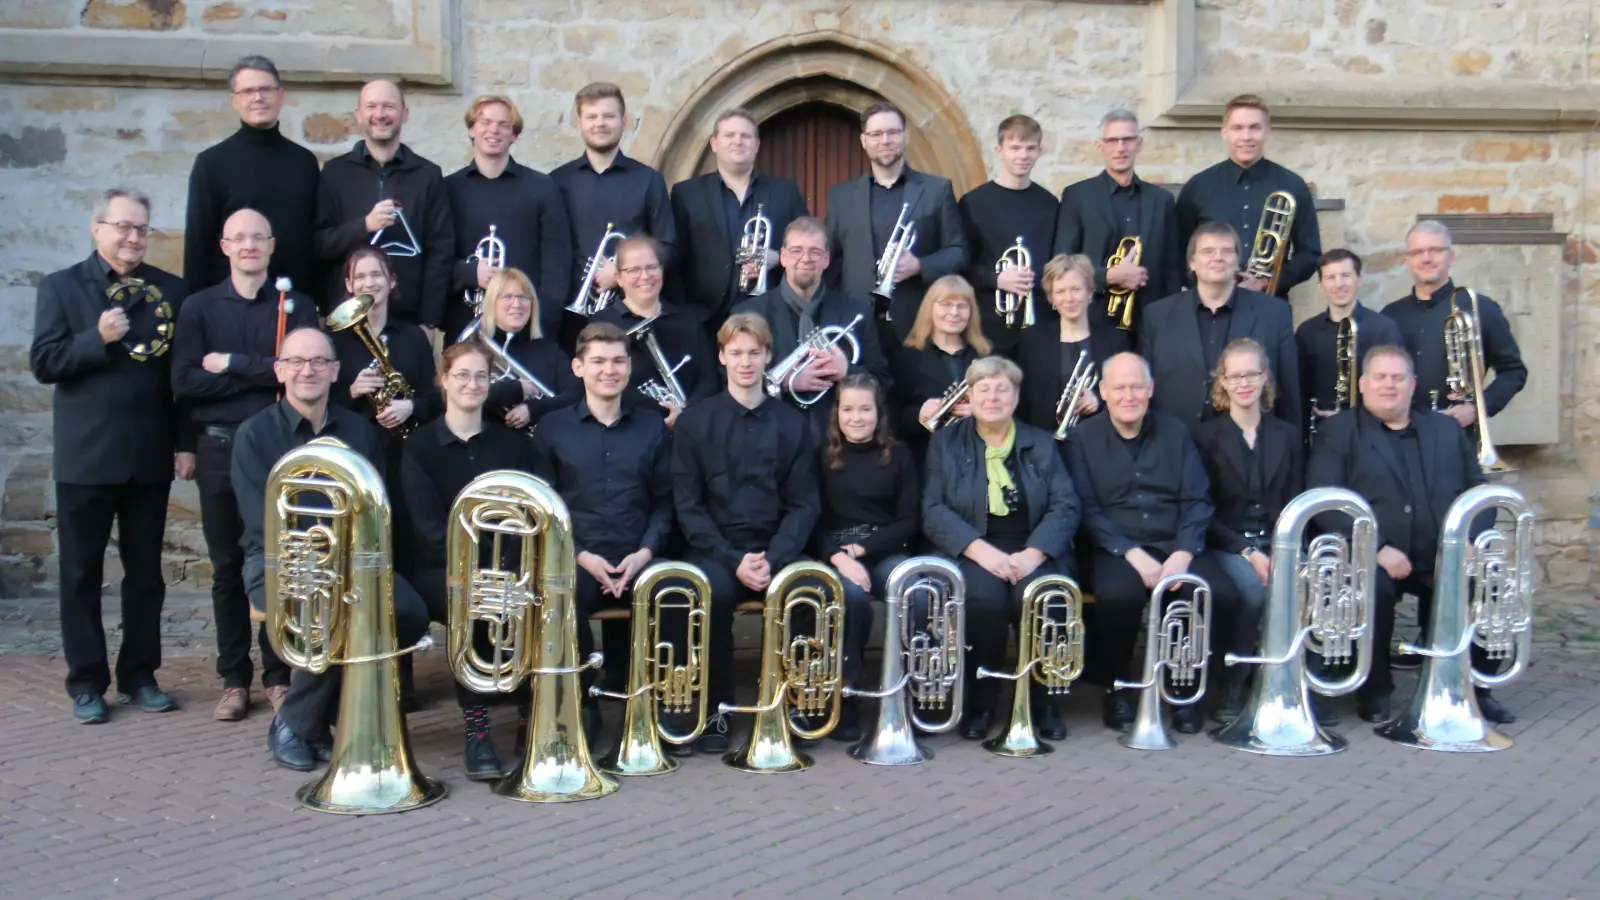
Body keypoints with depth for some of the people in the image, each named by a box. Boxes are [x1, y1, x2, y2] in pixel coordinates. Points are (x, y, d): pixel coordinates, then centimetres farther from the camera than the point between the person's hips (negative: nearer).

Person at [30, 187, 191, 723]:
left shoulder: (169, 291, 6)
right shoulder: (61, 287, 2)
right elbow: (43, 364, -6)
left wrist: (185, 442, 0)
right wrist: (97, 338, -21)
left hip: (150, 457, 2)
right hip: (85, 457, -2)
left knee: (145, 572, 9)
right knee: (82, 573, 4)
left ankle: (139, 675, 20)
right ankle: (86, 683, 13)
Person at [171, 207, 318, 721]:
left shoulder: (296, 306, 5)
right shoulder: (199, 307, 7)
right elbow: (184, 382, -6)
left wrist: (230, 364, -10)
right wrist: (263, 376, -9)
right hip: (219, 448, 1)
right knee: (227, 566, 6)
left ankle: (279, 675, 13)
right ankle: (234, 680, 15)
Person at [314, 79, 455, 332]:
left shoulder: (428, 175, 6)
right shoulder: (334, 172, 6)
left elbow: (441, 252, 3)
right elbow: (317, 244, 1)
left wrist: (429, 322, -4)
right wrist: (364, 225, -15)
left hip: (408, 321, 0)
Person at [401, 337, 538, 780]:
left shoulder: (512, 443, 10)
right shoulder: (419, 446, 3)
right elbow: (428, 526, -8)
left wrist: (503, 570, -18)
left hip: (505, 566, 2)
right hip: (442, 570, -2)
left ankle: (534, 716, -15)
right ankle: (475, 729, -26)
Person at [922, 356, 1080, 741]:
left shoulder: (1041, 443, 13)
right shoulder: (945, 442, 8)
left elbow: (1066, 507, 2)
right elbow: (934, 510, -3)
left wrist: (1032, 553, -16)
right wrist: (980, 550, -19)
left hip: (1032, 551, 1)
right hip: (973, 553, -1)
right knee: (984, 596, -34)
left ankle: (1042, 700, -9)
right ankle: (979, 702, -13)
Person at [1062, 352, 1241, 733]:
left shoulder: (1175, 432, 12)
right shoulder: (1083, 438, 4)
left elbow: (1197, 500, 6)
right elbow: (1086, 509, -5)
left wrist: (1183, 554, -12)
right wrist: (1132, 553, -18)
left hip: (1175, 545, 3)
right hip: (1114, 547, -3)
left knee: (1221, 594, -26)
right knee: (1119, 594, -36)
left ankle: (1185, 684, -1)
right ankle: (1114, 685, -8)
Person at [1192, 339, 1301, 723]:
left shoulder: (1287, 436, 14)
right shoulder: (1205, 435, 3)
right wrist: (1247, 551, -16)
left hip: (1276, 544, 3)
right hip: (1226, 545, -3)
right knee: (1253, 588, -34)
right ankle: (1231, 686, -16)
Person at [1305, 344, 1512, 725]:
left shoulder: (1448, 431, 20)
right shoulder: (1338, 431, 6)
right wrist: (1376, 548, -18)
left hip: (1444, 558, 4)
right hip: (1373, 557, -3)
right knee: (1372, 585, -35)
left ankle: (1474, 686, 0)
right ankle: (1375, 691, -10)